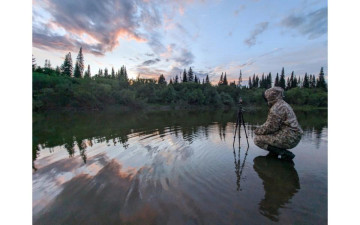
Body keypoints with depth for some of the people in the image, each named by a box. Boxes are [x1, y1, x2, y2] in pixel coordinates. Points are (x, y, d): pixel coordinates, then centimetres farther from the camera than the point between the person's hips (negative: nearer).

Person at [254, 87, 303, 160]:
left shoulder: (275, 108, -19)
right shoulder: (283, 104, 13)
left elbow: (270, 127, -19)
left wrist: (257, 131, -3)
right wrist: (261, 128, 10)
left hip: (287, 139, -10)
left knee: (257, 139, -9)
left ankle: (284, 153, -9)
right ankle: (274, 152, 15)